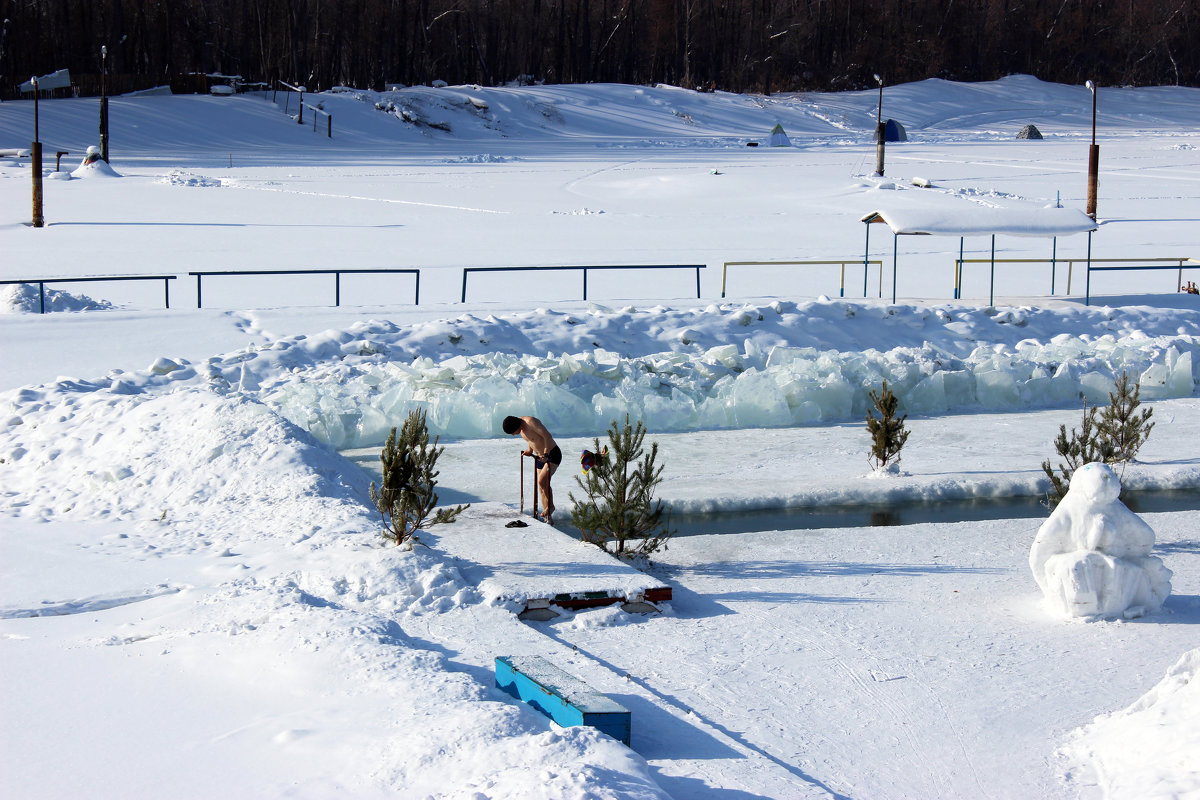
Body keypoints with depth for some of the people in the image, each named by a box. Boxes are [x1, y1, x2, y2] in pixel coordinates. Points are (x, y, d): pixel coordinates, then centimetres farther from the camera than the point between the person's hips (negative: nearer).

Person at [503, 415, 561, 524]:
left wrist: (545, 455, -29)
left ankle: (550, 506, -3)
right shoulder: (522, 426, 1)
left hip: (553, 454, -9)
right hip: (540, 457, 9)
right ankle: (548, 517, 12)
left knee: (542, 481, -23)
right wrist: (530, 450, 12)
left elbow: (548, 437, -29)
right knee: (542, 487, 6)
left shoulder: (531, 422, -26)